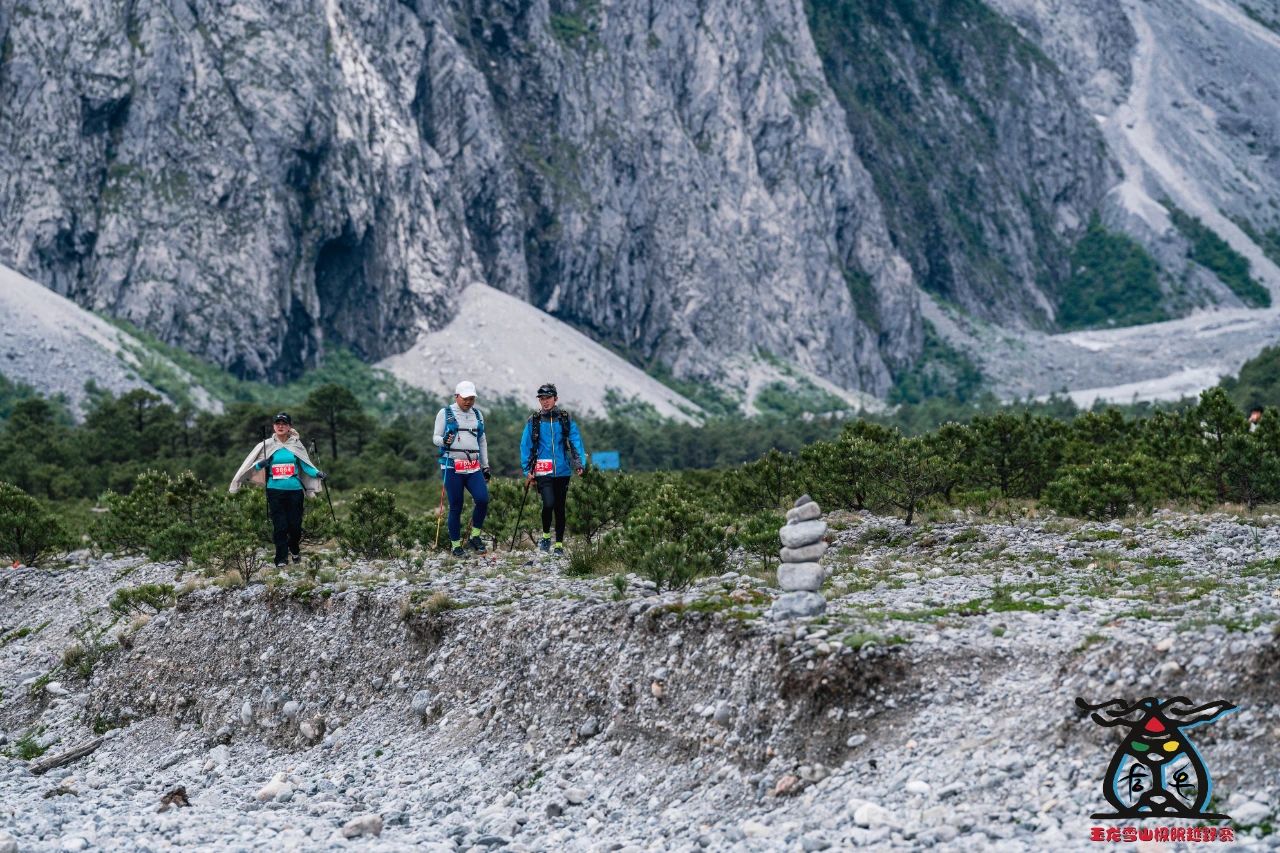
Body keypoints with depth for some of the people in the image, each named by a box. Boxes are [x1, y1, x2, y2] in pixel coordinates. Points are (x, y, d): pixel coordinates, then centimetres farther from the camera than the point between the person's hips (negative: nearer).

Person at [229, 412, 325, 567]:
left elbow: (306, 466, 4)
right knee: (279, 526, -5)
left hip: (295, 490, 1)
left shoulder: (296, 445, 6)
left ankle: (295, 550, 31)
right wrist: (260, 464, -17)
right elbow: (255, 465, 5)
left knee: (295, 524, 3)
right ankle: (281, 559, 1)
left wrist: (317, 473, -13)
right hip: (275, 490, -1)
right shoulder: (267, 445, 5)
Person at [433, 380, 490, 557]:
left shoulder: (477, 414, 16)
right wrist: (444, 441, -20)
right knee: (455, 507, -3)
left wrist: (485, 466, 20)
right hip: (452, 466, -4)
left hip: (473, 466, 4)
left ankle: (475, 537, 3)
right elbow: (436, 437, 3)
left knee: (483, 499, -14)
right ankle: (456, 545, 8)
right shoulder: (445, 413, 3)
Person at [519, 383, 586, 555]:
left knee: (560, 508, 9)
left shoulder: (566, 419, 4)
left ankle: (559, 543, 20)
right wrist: (528, 470, 1)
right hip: (542, 471, -2)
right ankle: (546, 535, 6)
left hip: (562, 470, 2)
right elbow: (525, 446, 6)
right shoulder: (533, 421, 3)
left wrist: (579, 464, -14)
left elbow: (576, 441, 0)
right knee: (549, 504, -18)